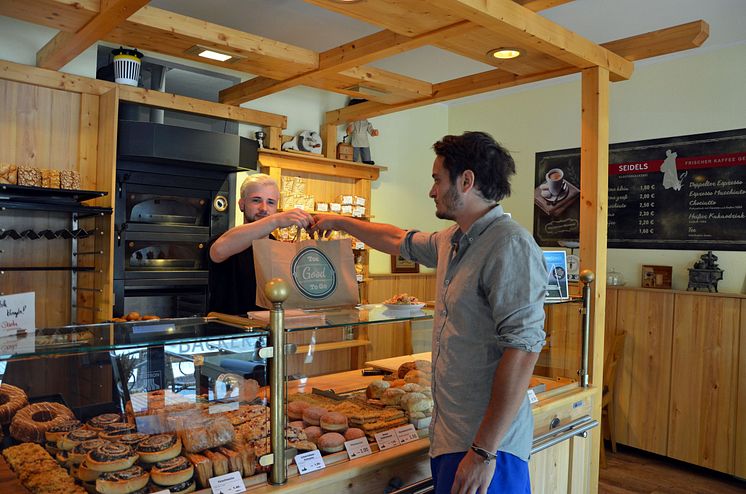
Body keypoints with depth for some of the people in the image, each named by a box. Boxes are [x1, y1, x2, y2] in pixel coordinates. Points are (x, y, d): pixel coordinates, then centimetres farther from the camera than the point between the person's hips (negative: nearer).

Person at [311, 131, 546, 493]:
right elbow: (401, 241, 27)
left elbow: (523, 348, -25)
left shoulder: (509, 245, -19)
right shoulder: (451, 240, 9)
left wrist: (484, 451, -24)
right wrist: (339, 222, 35)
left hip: (486, 441, -8)